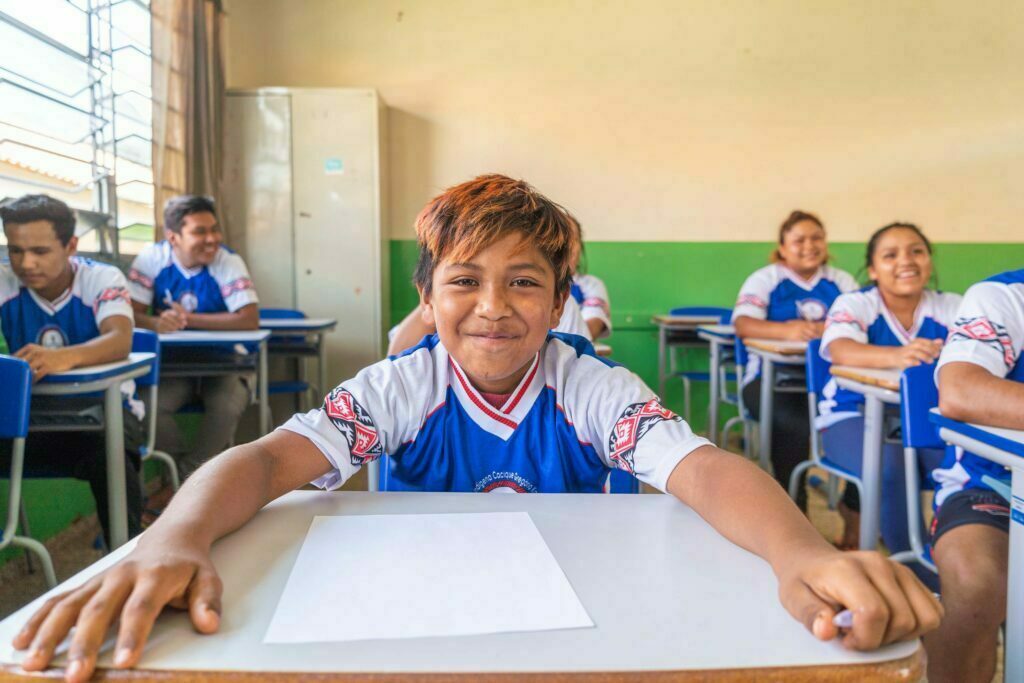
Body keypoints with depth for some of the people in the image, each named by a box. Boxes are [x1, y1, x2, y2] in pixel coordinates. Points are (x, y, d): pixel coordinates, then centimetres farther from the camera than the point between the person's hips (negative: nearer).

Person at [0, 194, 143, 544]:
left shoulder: (103, 279, -9)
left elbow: (119, 341, -28)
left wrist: (63, 357, -50)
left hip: (102, 406, -3)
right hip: (28, 410, 3)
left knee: (107, 452, -35)